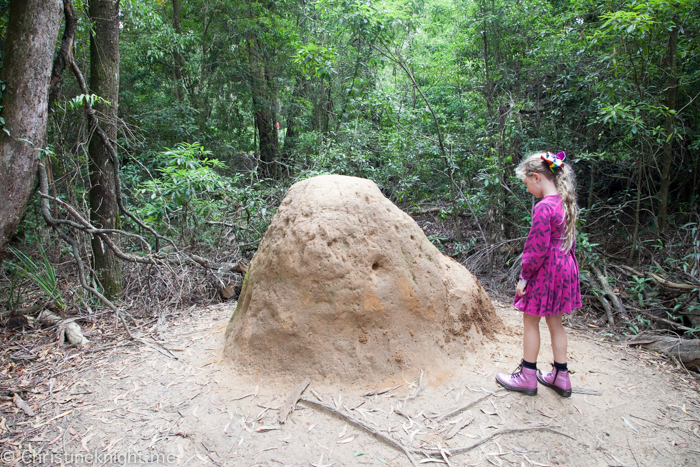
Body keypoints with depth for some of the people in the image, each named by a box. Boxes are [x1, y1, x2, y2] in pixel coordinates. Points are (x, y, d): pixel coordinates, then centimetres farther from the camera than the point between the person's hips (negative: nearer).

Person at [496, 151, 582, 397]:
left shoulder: (544, 207, -22)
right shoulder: (565, 203, 6)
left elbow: (537, 249, -22)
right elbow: (567, 239, 13)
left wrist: (524, 277, -12)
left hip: (545, 271, -9)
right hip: (564, 267, 9)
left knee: (530, 321, 6)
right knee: (555, 322, 17)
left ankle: (527, 377, 19)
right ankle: (560, 377, 28)